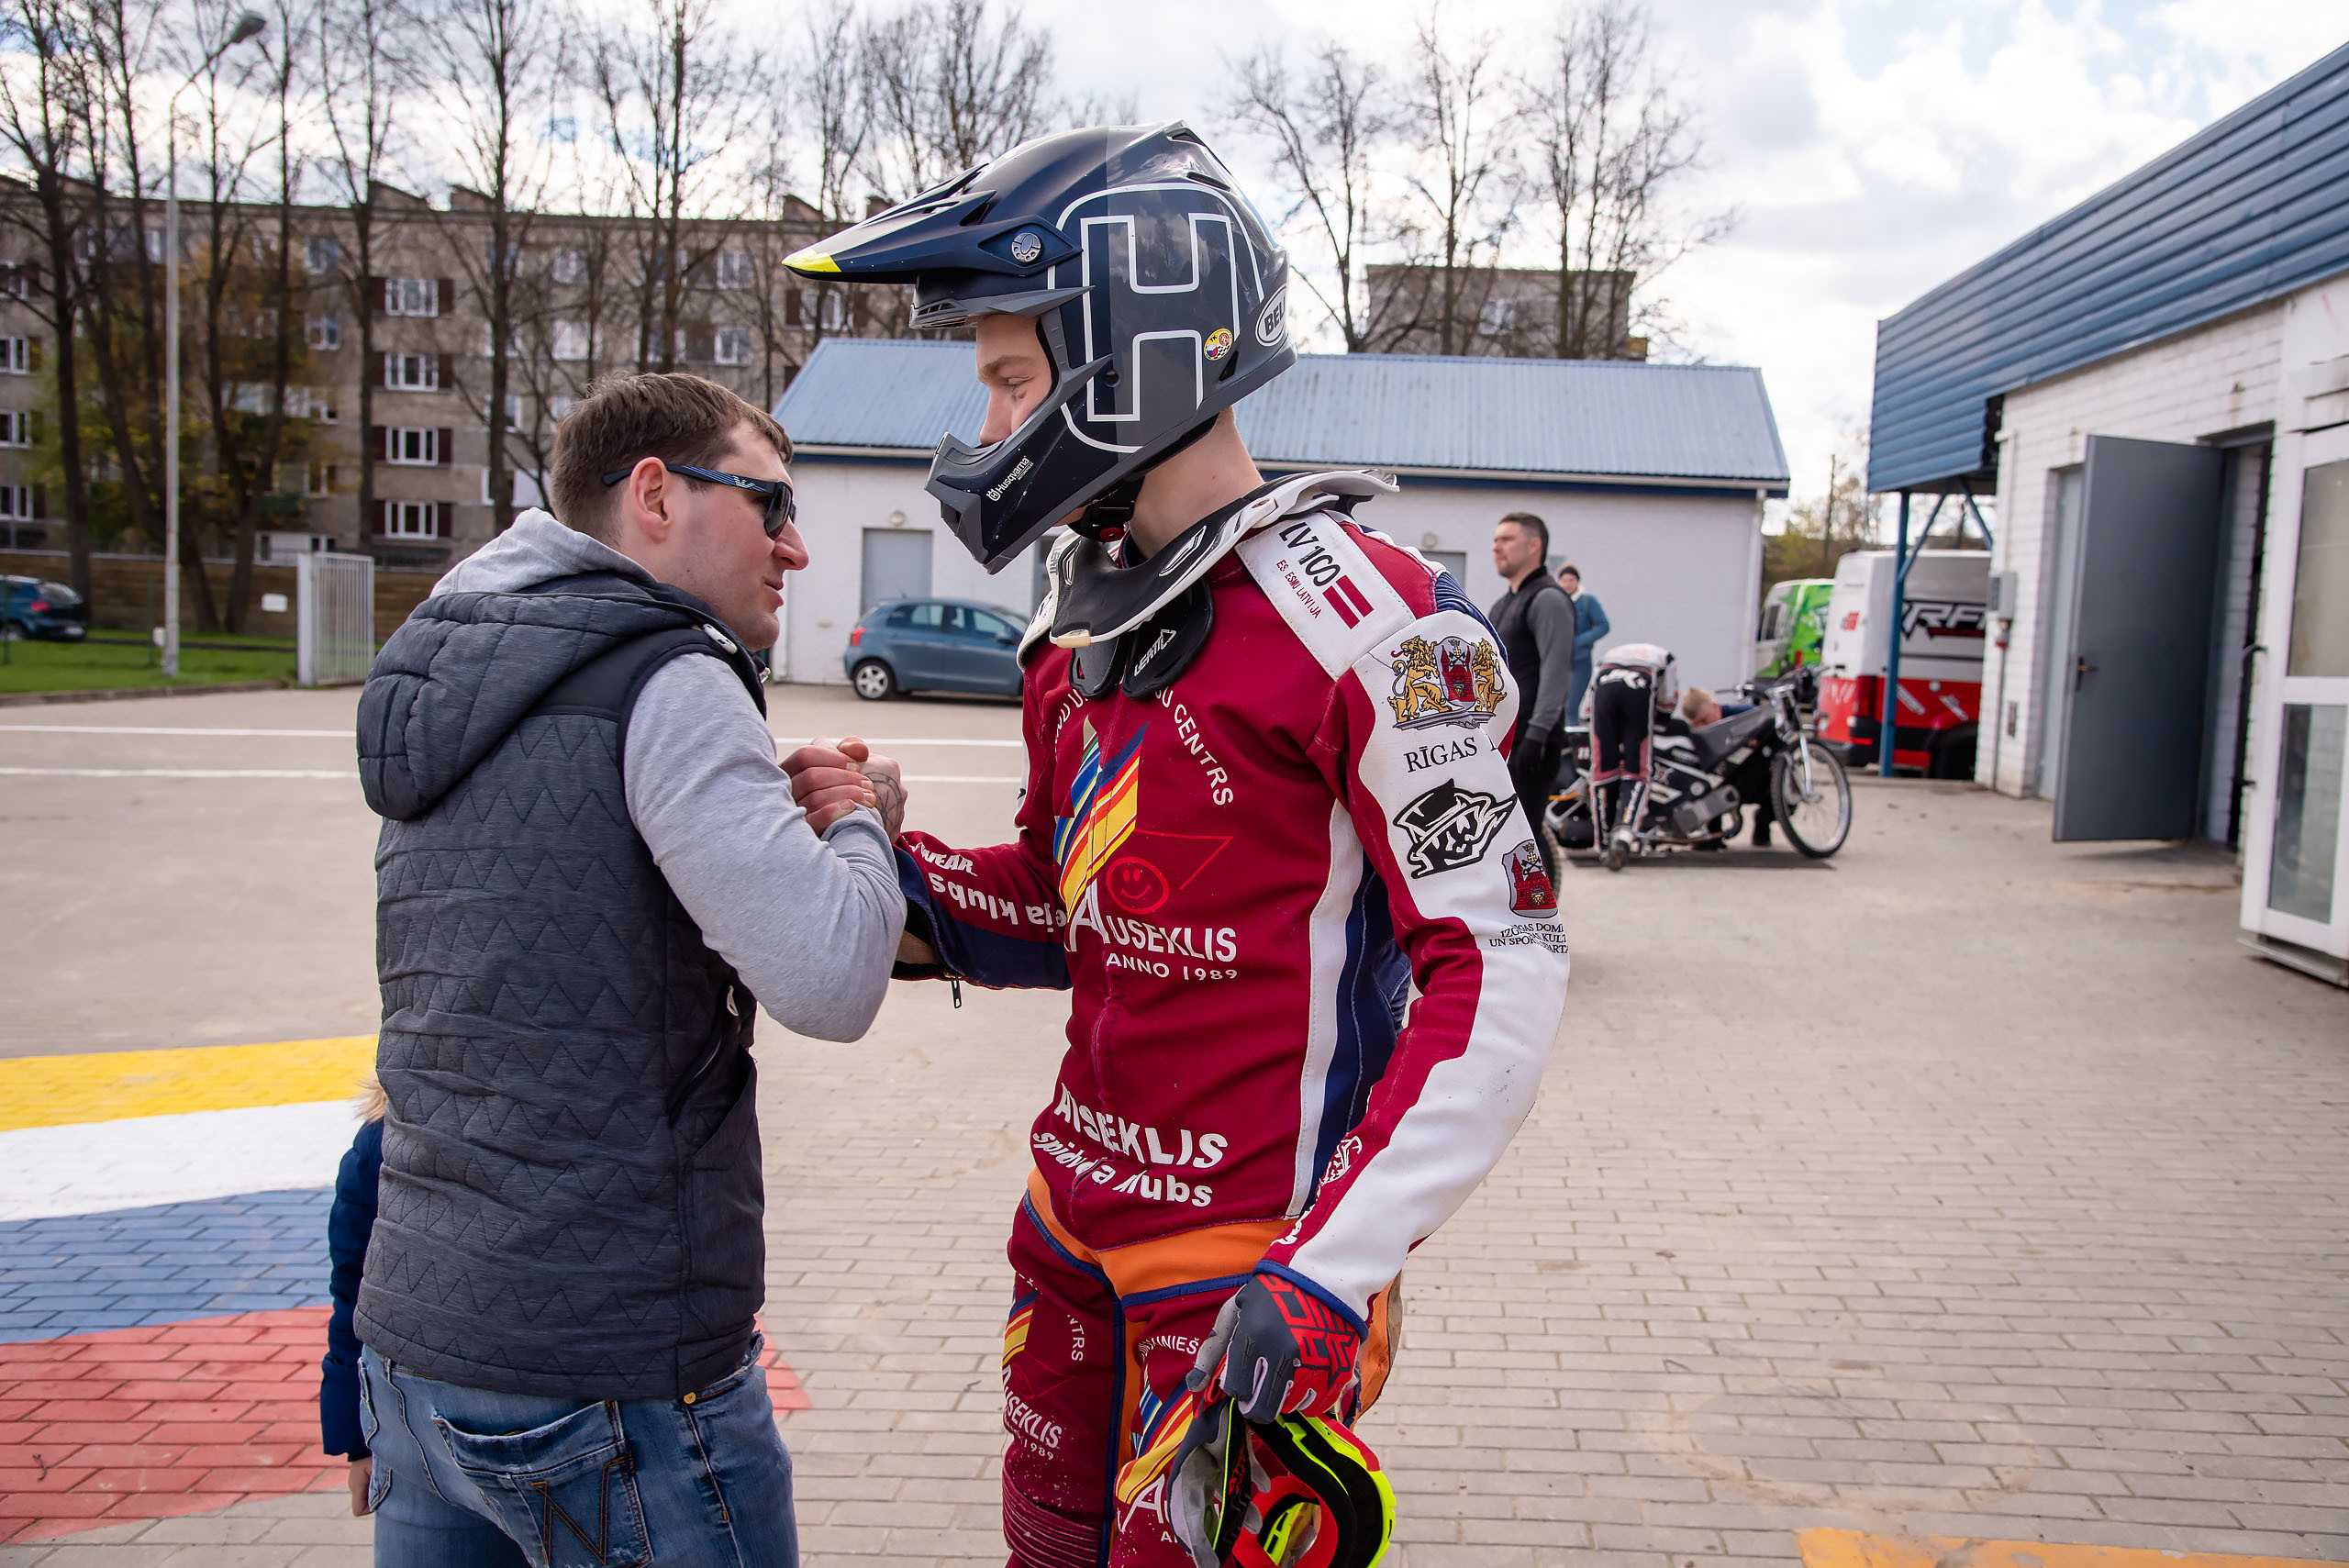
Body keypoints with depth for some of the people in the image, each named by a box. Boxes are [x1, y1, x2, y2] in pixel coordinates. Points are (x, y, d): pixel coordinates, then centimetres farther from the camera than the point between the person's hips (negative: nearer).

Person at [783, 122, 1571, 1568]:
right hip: (1080, 1214, 8)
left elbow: (1502, 963, -21)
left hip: (1250, 1258, -8)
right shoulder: (1089, 609, 8)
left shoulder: (1357, 617, -19)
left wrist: (1339, 1264, -26)